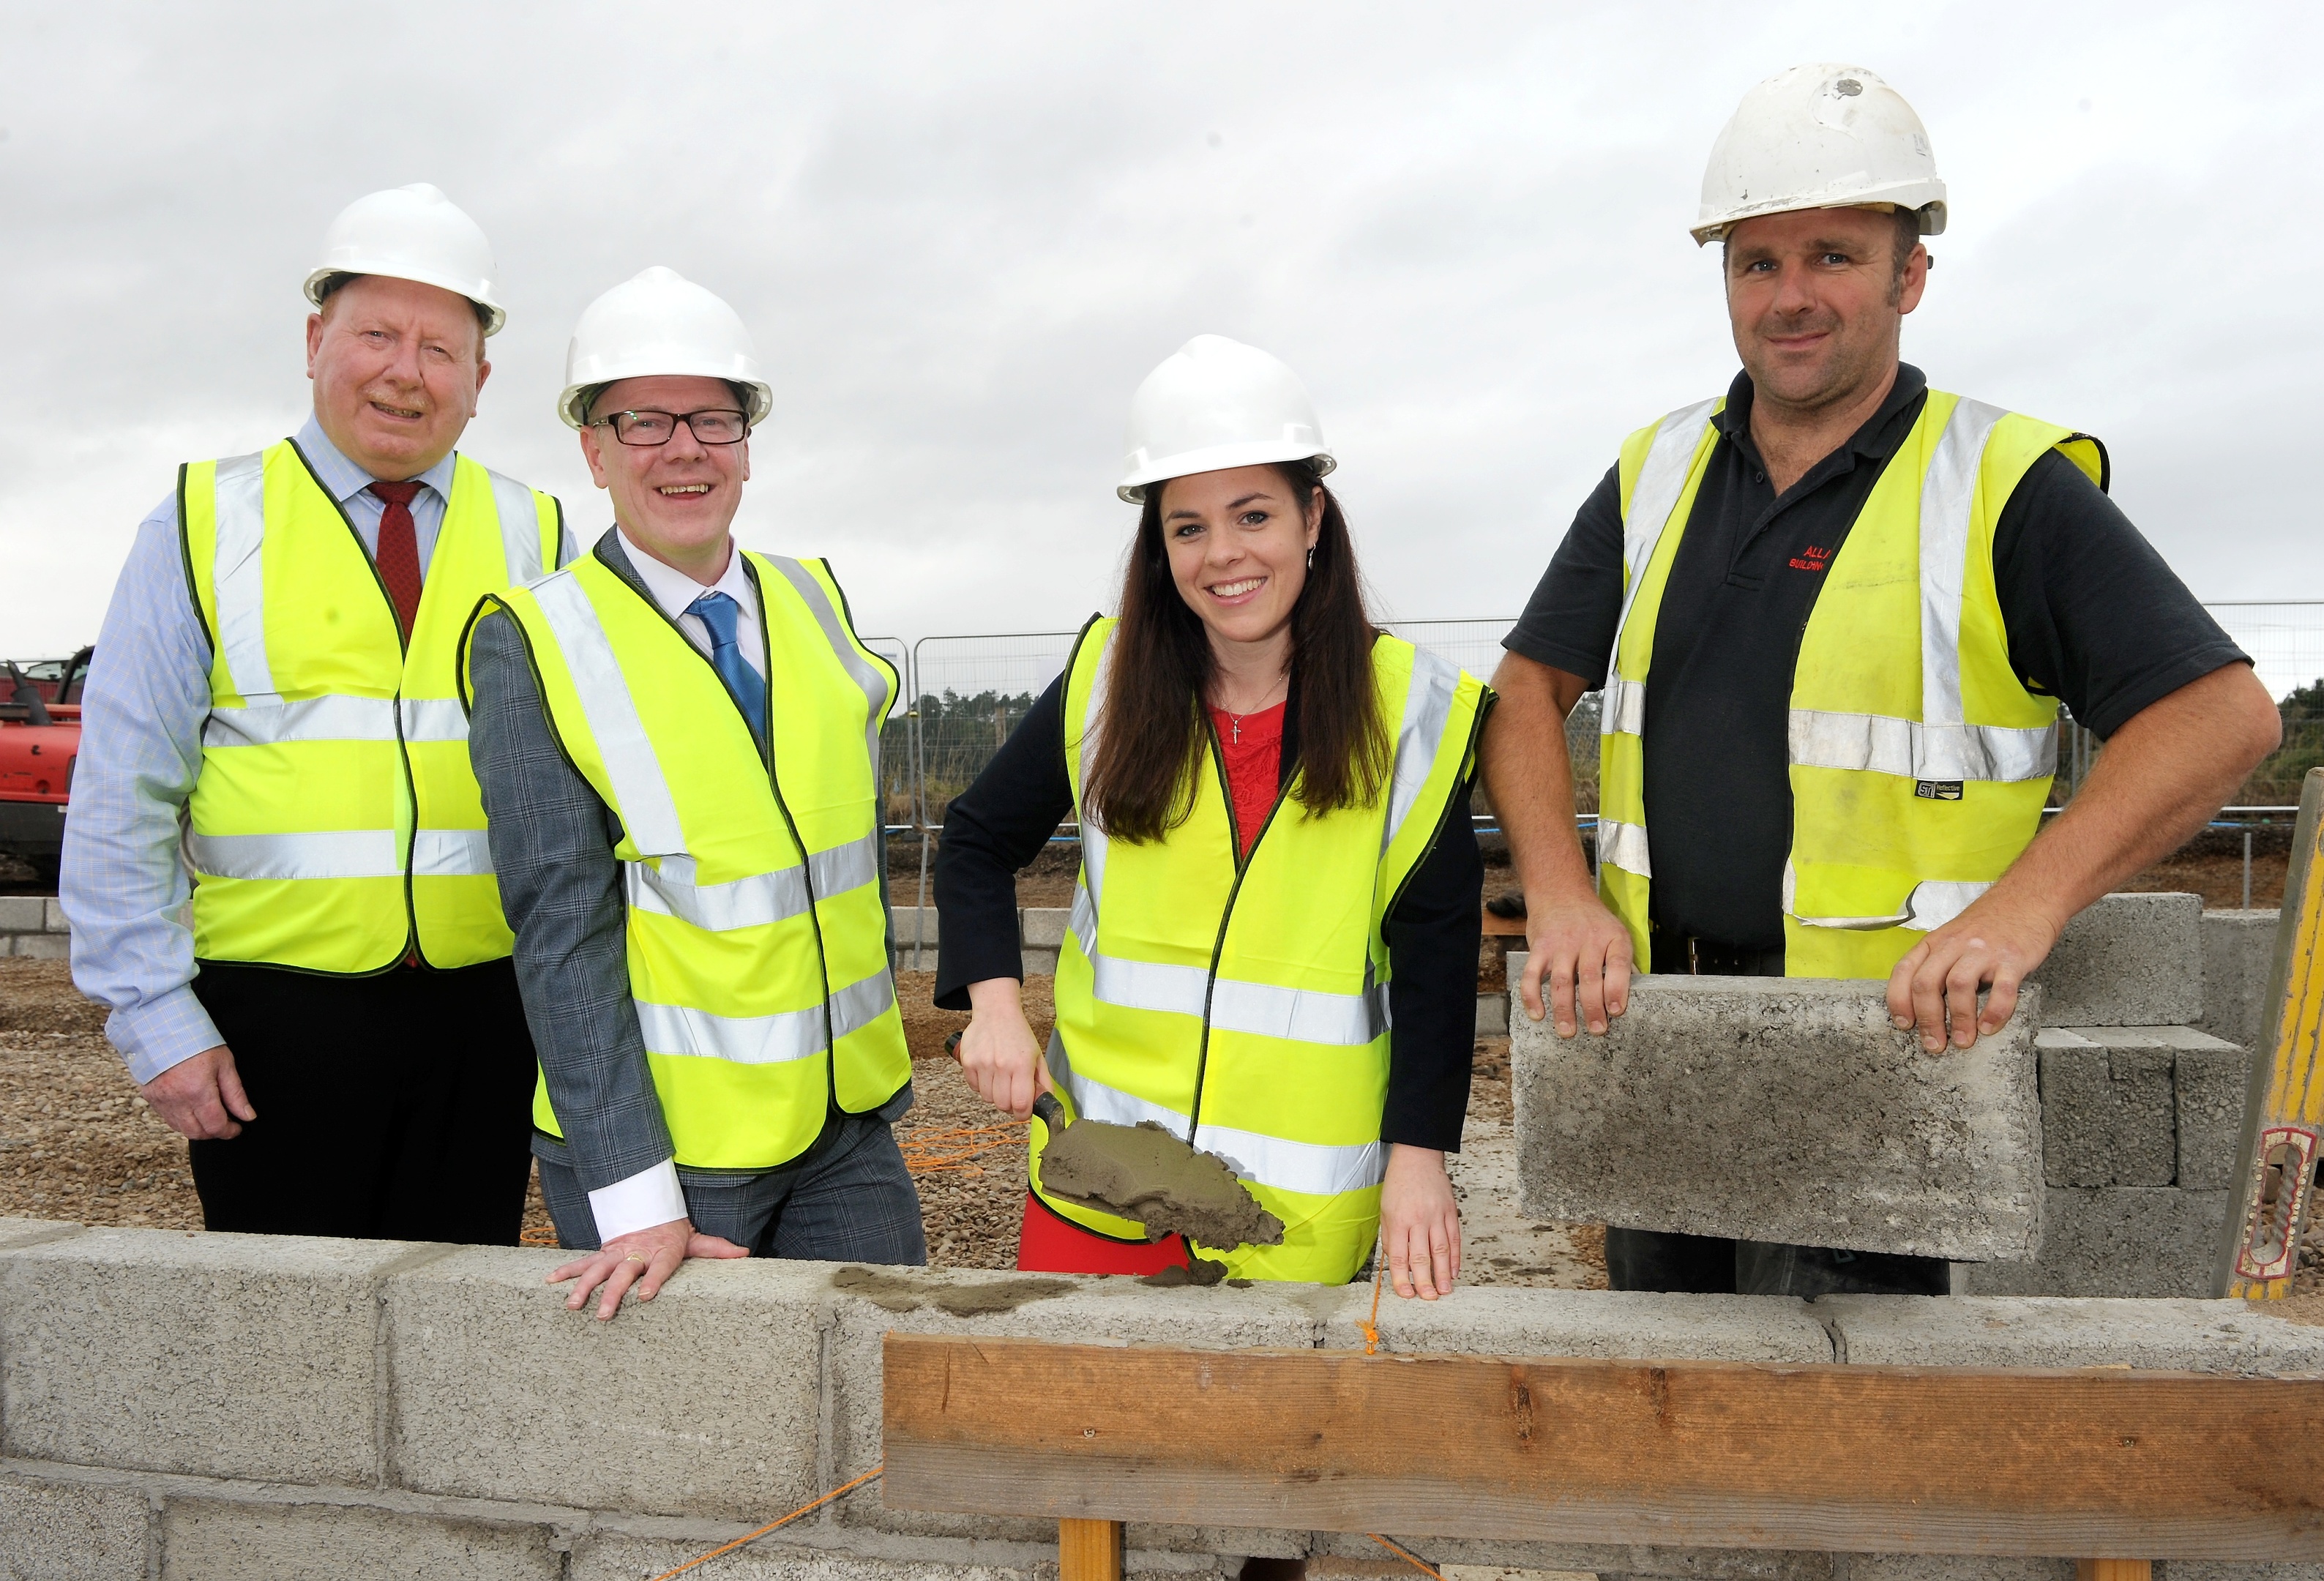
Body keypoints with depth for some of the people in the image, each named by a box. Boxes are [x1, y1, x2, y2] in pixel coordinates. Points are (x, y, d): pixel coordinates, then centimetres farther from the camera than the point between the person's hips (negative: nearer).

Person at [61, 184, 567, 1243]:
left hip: (483, 1023, 2)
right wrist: (157, 1019, -4)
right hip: (274, 1020, -1)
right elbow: (120, 803, 2)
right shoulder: (205, 527, 4)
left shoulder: (535, 542, 8)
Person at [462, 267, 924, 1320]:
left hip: (848, 1124, 4)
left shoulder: (814, 603, 7)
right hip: (651, 1140, -4)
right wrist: (636, 1196, -18)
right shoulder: (533, 644, -8)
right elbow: (561, 927, -13)